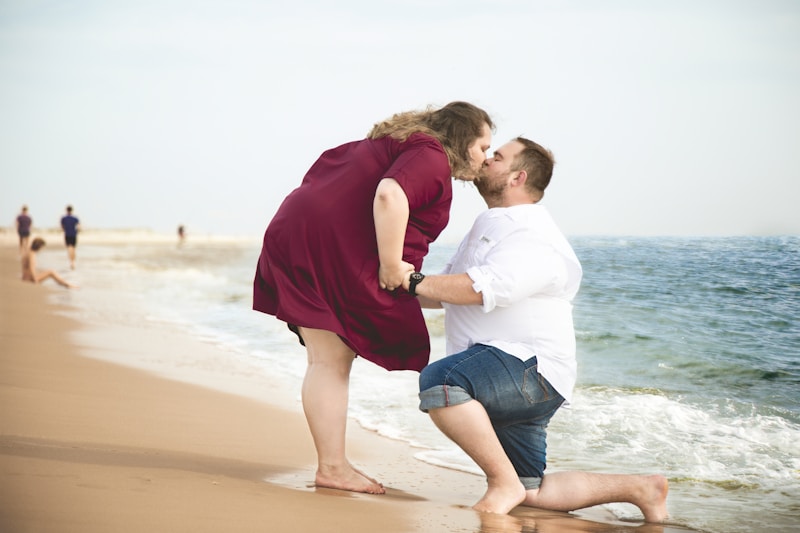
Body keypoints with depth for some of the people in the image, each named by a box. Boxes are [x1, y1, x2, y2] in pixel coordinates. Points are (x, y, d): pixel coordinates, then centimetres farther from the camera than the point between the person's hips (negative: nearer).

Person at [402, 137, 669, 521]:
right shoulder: (489, 228, 22)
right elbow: (442, 294, 26)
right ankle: (639, 488, 20)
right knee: (530, 493, 11)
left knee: (438, 381, -36)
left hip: (531, 369, -10)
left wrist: (414, 282, -23)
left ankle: (504, 482, -24)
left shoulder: (533, 235, -12)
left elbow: (485, 288, -29)